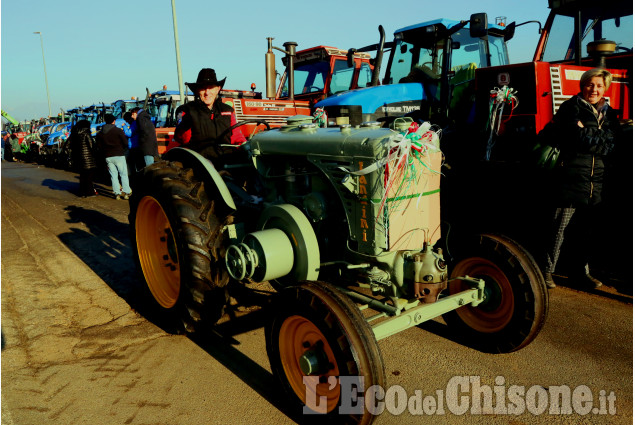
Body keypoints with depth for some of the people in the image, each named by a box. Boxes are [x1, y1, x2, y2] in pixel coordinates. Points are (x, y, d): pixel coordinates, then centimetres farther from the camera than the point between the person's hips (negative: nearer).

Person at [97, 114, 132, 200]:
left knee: (113, 175, 9)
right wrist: (122, 150, 11)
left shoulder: (100, 133, 8)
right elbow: (125, 143, -8)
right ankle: (126, 193, -1)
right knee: (124, 174, 3)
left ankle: (117, 193, 4)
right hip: (119, 155, -4)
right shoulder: (118, 130, -7)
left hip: (108, 157, 4)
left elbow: (99, 146, 9)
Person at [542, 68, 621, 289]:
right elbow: (577, 138, -12)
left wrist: (587, 133, -5)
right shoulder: (571, 107, 2)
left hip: (597, 179, 6)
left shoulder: (609, 114, 18)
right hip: (572, 175, -6)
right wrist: (599, 139, -5)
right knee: (560, 225, -6)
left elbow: (611, 145, 6)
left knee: (590, 227, 11)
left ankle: (582, 269, 25)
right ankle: (548, 270, 2)